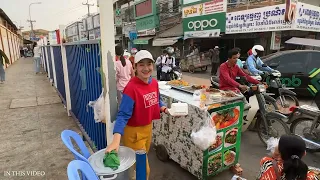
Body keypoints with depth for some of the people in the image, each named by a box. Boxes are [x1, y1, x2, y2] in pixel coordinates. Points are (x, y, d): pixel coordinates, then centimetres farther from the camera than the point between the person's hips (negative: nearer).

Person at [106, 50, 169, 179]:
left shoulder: (154, 83, -4)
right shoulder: (131, 88, -26)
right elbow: (123, 115, -29)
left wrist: (166, 110, -6)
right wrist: (116, 140, -40)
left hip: (148, 128, 7)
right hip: (134, 131, -7)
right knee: (144, 169, 7)